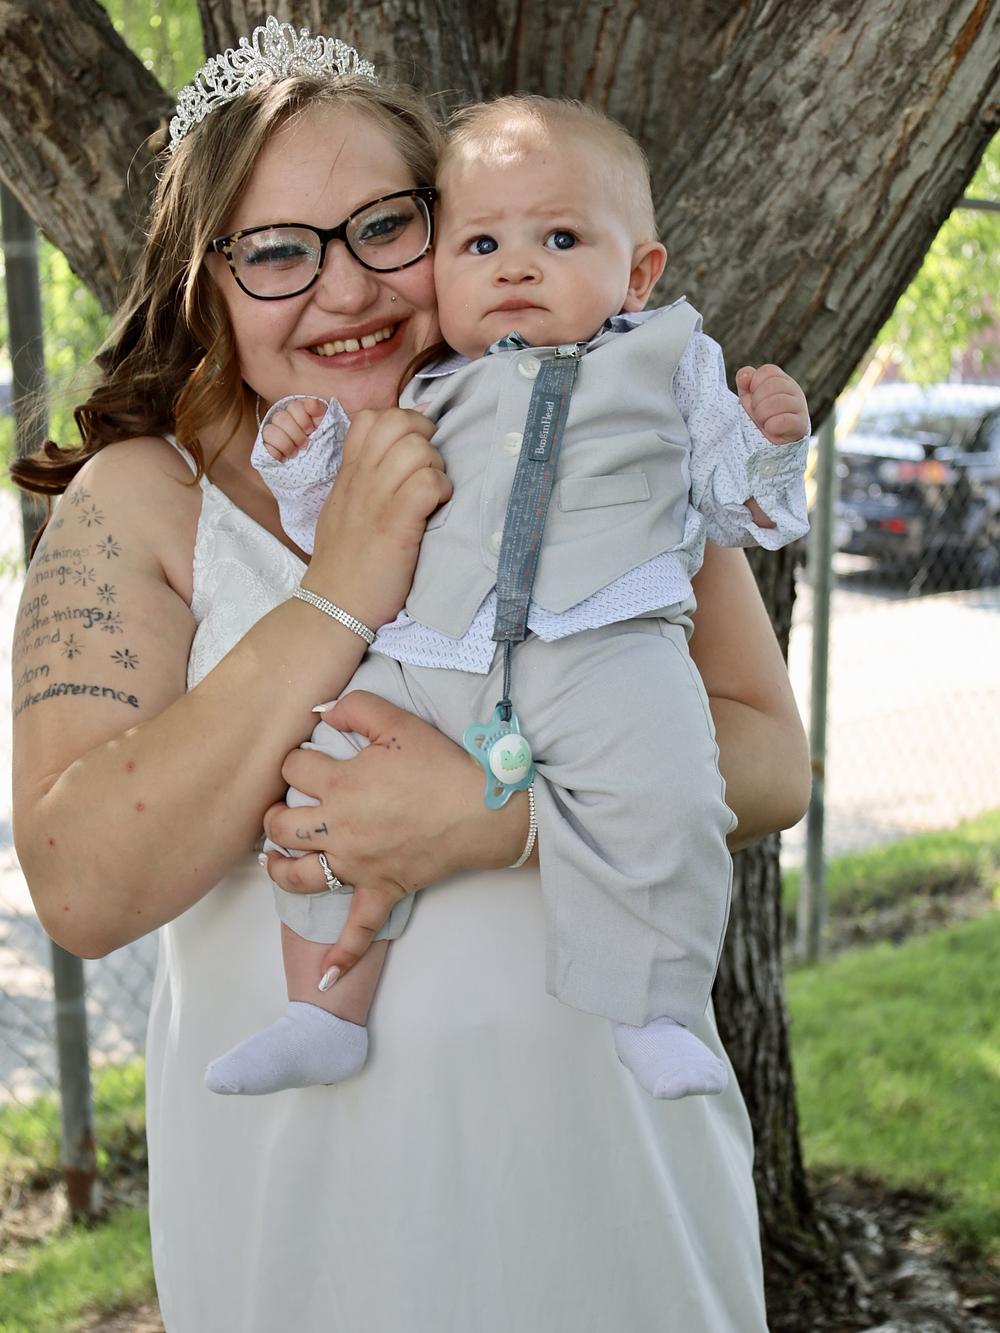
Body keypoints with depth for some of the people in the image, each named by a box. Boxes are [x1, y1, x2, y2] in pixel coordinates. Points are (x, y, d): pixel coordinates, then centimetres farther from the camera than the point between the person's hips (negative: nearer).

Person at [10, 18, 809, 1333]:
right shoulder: (142, 502, -7)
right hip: (302, 1169, -1)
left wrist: (499, 813, -24)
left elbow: (771, 760, -8)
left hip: (602, 1126, 2)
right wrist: (337, 597, -24)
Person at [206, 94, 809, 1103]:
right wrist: (303, 456, 11)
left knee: (658, 793, -28)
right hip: (421, 655, 4)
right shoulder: (431, 394, 22)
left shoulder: (668, 360, 17)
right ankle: (323, 1014, 6)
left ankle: (653, 1012, -10)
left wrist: (772, 440, 0)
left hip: (603, 646, -3)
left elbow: (747, 511, 19)